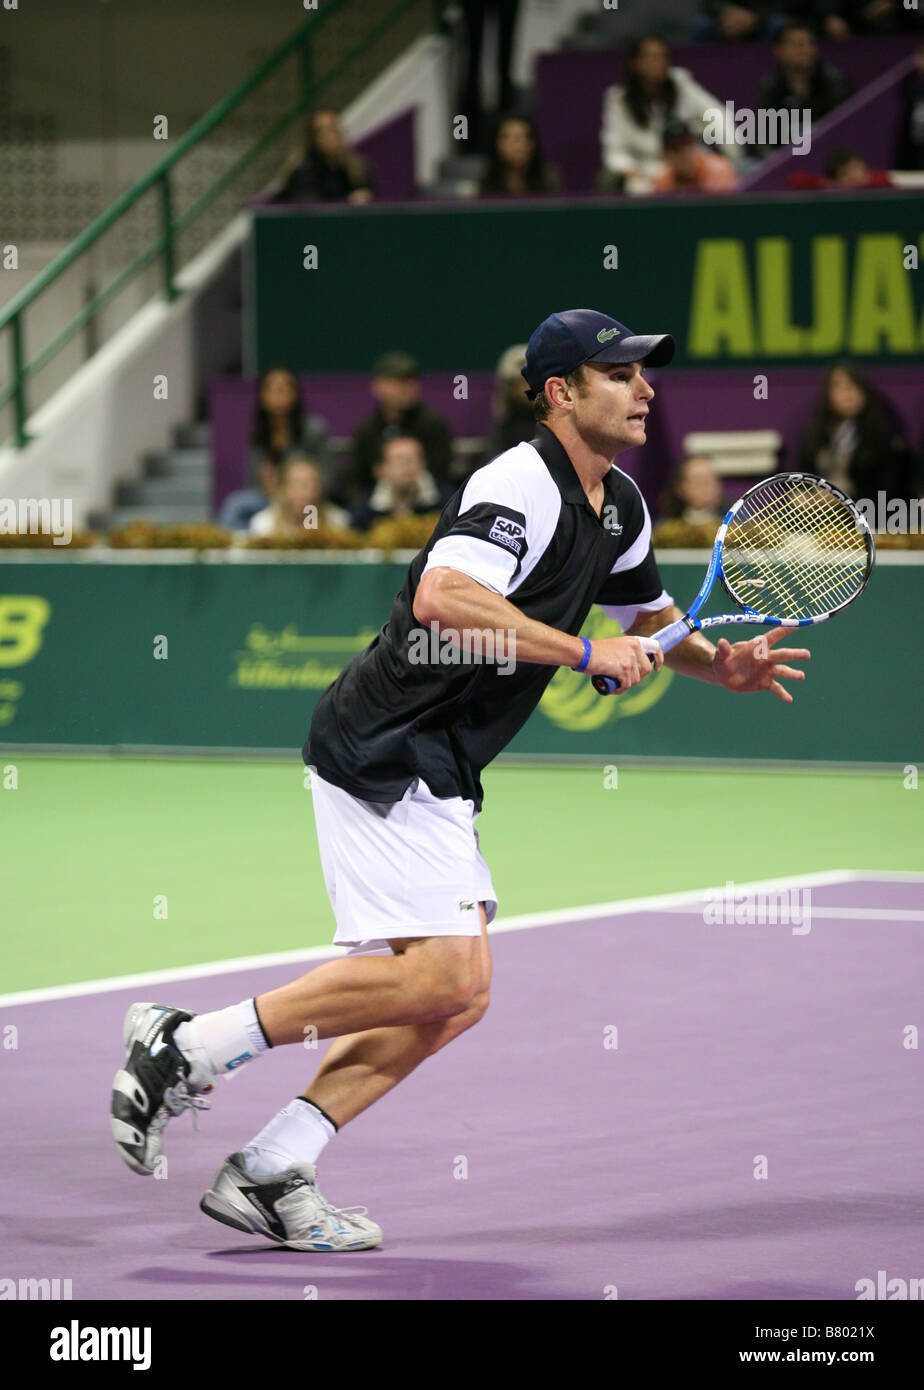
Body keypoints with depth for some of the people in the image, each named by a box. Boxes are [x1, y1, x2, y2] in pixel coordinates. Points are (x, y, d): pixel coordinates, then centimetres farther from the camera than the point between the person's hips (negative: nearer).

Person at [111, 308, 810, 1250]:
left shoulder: (620, 508, 15)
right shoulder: (521, 484, -16)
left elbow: (651, 623, 32)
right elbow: (443, 597, -32)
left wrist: (724, 667, 11)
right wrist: (584, 653, -26)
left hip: (436, 775, 10)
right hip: (383, 754, -10)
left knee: (453, 996, 4)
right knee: (442, 975, -18)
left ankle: (269, 1173, 2)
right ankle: (184, 1047, -12)